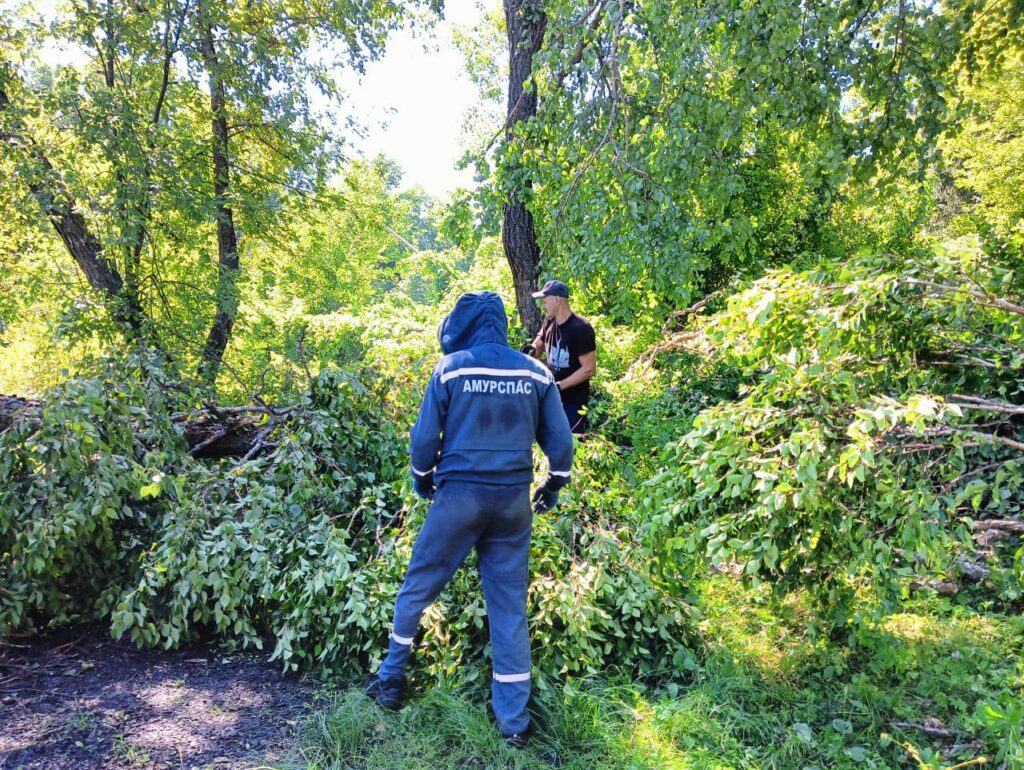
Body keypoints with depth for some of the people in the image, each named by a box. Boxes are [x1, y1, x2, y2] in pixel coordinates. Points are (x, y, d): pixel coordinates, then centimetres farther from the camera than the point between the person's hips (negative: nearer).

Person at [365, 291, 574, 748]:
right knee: (509, 607, 11)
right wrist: (552, 488, 20)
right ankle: (514, 721, 18)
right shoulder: (535, 373, 3)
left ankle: (391, 681, 32)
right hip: (514, 500, 3)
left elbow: (424, 437, -3)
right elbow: (561, 442, 4)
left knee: (417, 588, 17)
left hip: (459, 496, -3)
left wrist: (423, 482, 15)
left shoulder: (451, 368, -5)